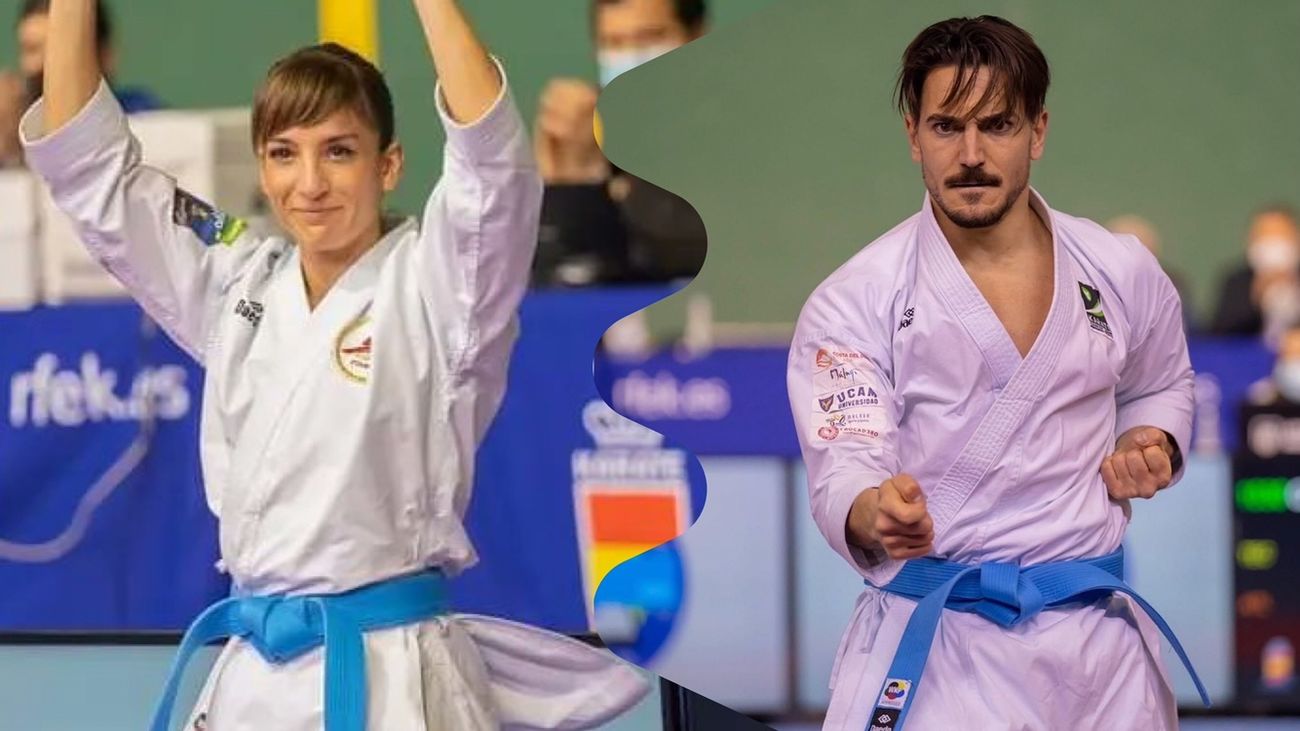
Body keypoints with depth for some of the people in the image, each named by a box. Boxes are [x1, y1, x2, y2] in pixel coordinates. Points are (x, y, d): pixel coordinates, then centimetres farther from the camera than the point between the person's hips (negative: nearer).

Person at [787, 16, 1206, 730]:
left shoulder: (1122, 274, 3)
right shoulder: (854, 302, -7)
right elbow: (842, 472, -14)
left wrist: (1153, 445, 2)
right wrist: (874, 514, -37)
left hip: (1097, 642, 3)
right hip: (929, 642, -3)